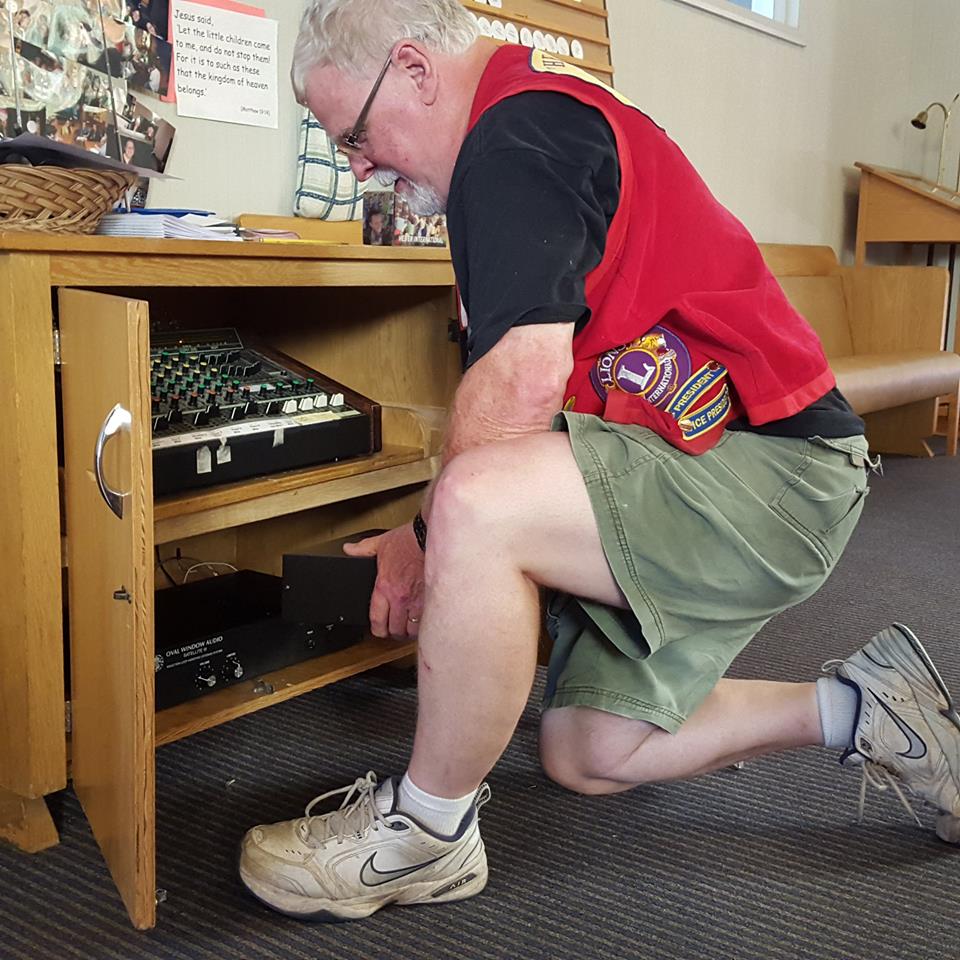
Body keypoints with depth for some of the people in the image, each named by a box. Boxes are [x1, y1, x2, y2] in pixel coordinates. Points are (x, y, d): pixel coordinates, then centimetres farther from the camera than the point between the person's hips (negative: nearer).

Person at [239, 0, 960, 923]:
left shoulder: (517, 130, -15)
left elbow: (524, 376, -26)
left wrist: (427, 531, -11)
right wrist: (435, 529, 12)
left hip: (768, 465, -11)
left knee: (476, 512, -33)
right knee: (586, 755, 14)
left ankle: (425, 831, -11)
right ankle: (860, 710, 24)